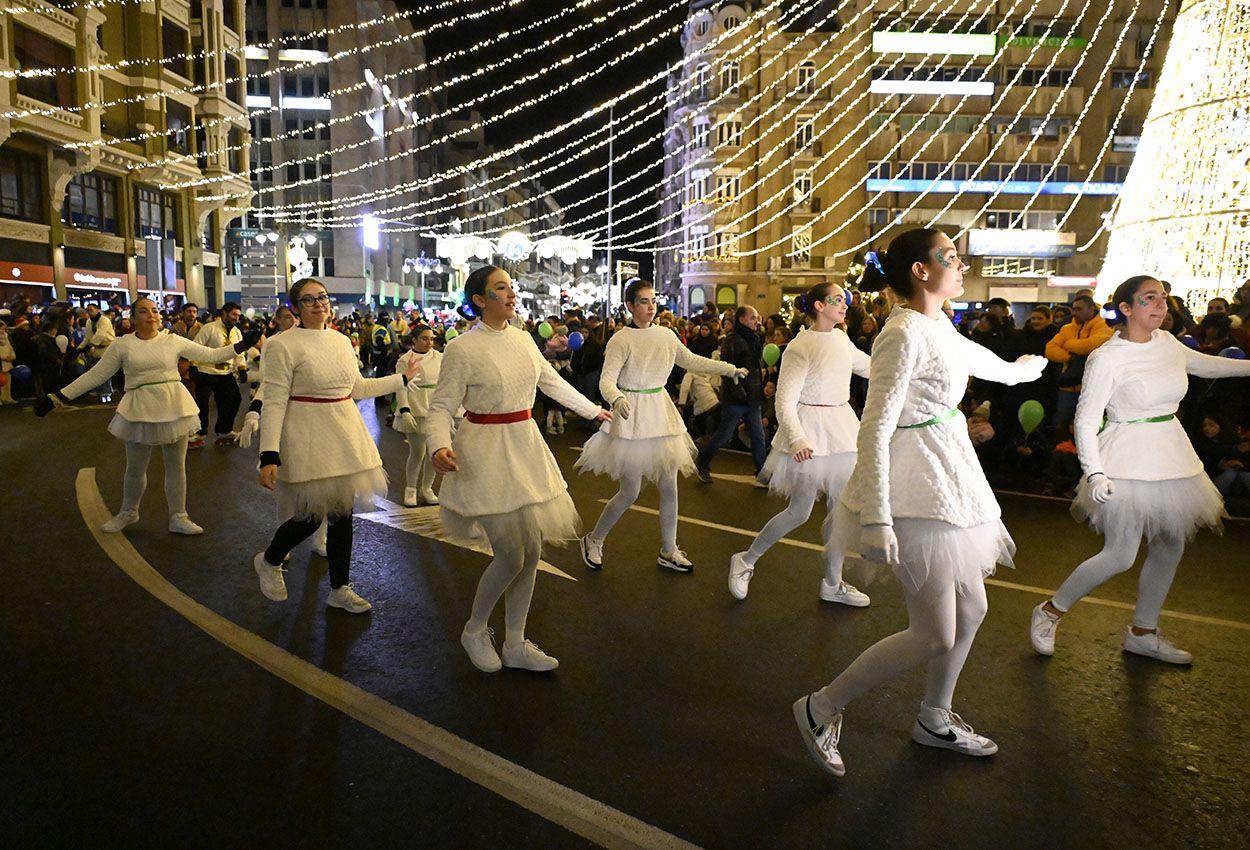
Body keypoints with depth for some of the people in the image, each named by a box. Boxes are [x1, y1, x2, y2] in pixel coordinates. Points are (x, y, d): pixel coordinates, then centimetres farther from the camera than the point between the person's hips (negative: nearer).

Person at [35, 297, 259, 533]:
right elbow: (94, 375, 3)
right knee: (135, 468, 11)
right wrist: (56, 397, 0)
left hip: (174, 407, 0)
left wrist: (243, 345, -6)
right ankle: (128, 513, 36)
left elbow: (209, 355, 1)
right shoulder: (121, 344, 0)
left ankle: (178, 518, 21)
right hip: (140, 410, 0)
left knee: (176, 466, 8)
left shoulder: (173, 341, 1)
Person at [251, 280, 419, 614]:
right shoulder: (283, 345, -11)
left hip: (345, 437, 6)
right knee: (311, 516, -2)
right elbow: (274, 402, -15)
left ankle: (340, 588, 24)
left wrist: (402, 379, 21)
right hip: (309, 441, -6)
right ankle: (268, 561, 30)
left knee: (343, 513, 10)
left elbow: (356, 387, 19)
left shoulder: (342, 341, 9)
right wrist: (269, 455, -21)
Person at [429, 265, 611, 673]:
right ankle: (475, 630, 23)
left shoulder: (522, 338, 6)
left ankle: (515, 644, 25)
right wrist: (439, 445, -33)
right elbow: (441, 407, -13)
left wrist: (592, 409, 29)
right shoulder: (462, 349, -13)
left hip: (526, 448, 7)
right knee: (511, 556, -6)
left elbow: (551, 381, 20)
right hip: (487, 455, -6)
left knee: (532, 552, 8)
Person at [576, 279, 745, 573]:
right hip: (632, 416, -5)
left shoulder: (666, 335, 5)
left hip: (661, 413, 6)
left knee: (669, 487, 8)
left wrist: (731, 369, 17)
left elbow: (691, 361, 18)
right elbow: (606, 380, -17)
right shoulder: (621, 340, -11)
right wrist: (617, 400, -38)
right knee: (631, 492, -1)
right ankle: (594, 541, 22)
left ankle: (669, 551, 24)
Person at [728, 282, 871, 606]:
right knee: (800, 512, 1)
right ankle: (745, 561, 20)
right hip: (810, 432, -7)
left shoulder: (840, 338, 7)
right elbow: (785, 401, -18)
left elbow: (869, 367, 22)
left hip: (841, 430, 7)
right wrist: (797, 439, -31)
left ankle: (832, 583, 24)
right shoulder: (800, 348, -15)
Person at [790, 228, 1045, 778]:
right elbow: (874, 430, -23)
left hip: (951, 482, 10)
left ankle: (934, 719, 38)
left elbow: (973, 356, 35)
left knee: (971, 610, 18)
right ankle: (821, 708, 9)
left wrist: (1017, 370, 55)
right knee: (935, 635, -5)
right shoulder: (904, 335, -19)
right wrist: (876, 519, -27)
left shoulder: (938, 326, 10)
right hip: (915, 489, -10)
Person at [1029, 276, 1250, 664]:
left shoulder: (1167, 342, 5)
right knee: (1121, 556, -7)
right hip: (1130, 461, -8)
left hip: (1172, 457, 8)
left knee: (1170, 548, 14)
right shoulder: (1107, 359, -16)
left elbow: (1204, 364, 26)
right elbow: (1086, 420, -16)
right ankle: (1050, 611, 11)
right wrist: (1095, 471, -23)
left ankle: (1143, 632, 31)